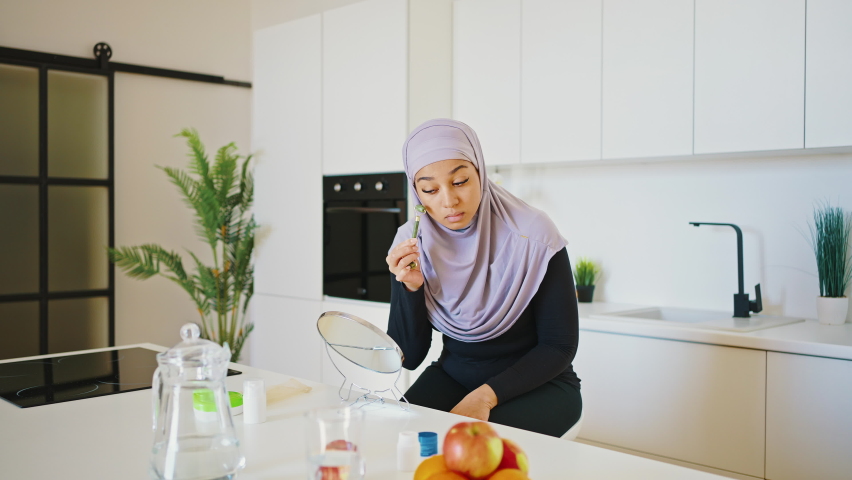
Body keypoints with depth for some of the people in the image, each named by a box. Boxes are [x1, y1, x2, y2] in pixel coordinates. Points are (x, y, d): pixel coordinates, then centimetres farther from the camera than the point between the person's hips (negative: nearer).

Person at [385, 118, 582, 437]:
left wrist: (486, 396, -22)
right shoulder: (412, 244, -8)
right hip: (453, 377, 3)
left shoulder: (532, 235, -18)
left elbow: (560, 346, -12)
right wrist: (411, 287, -21)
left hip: (537, 384, -3)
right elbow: (409, 357, -4)